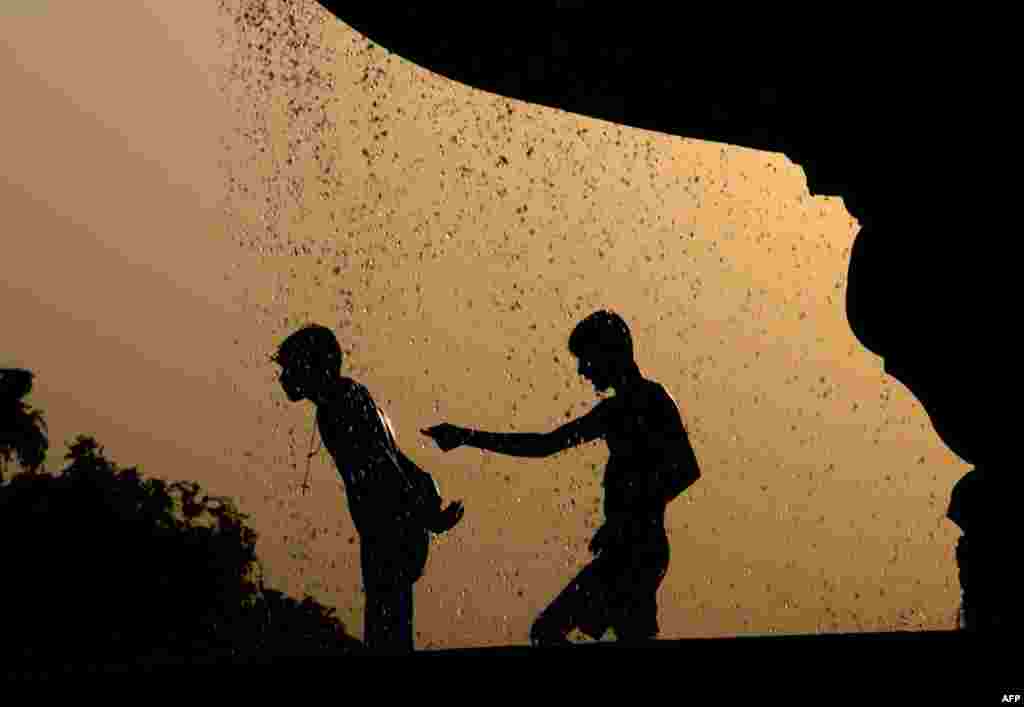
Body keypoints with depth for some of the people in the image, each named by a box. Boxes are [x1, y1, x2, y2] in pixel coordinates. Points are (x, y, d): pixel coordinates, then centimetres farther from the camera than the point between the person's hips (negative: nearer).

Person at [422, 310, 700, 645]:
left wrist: (627, 519, -21)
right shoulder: (615, 410, 20)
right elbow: (544, 444, 25)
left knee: (548, 630, -11)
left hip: (637, 550, -9)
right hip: (625, 551, 9)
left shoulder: (652, 401, -7)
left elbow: (687, 469, -19)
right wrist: (468, 437, 24)